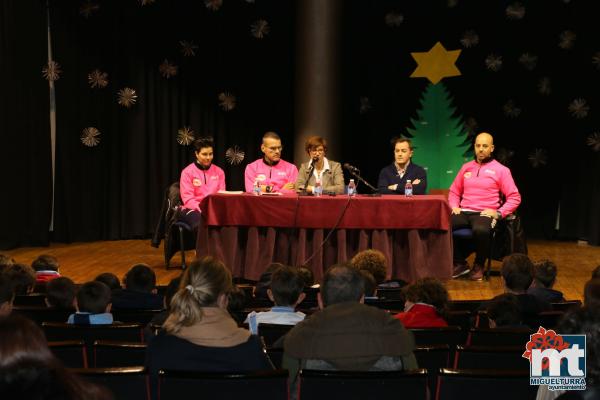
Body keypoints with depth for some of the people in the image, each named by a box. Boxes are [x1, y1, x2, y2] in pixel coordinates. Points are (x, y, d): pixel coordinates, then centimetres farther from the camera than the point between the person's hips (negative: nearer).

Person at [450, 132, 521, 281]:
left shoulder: (500, 170, 5)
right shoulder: (466, 167, 17)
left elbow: (514, 197, 1)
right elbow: (454, 191, 25)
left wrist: (499, 213, -12)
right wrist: (454, 206, 5)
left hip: (485, 213, -4)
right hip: (464, 212, 4)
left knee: (480, 230, -40)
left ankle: (479, 266, -11)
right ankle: (460, 263, -8)